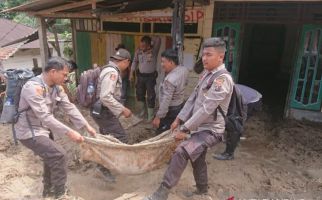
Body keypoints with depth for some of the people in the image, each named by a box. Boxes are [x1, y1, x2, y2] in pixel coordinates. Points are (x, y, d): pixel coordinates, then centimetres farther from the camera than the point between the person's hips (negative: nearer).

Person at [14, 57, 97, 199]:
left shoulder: (56, 87, 0)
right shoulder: (33, 87, -28)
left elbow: (69, 107, -2)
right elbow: (45, 116, -33)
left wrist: (86, 126, -10)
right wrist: (69, 132, -35)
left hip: (44, 129, 9)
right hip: (30, 132, -9)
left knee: (52, 157, 20)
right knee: (59, 155, -16)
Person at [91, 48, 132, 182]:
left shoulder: (111, 70, 12)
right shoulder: (112, 72, -20)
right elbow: (105, 97, -29)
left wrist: (121, 109, 17)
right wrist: (122, 109, -23)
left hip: (104, 111, 11)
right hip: (103, 112, -11)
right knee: (121, 138, -10)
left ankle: (104, 165, 32)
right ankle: (104, 167, -1)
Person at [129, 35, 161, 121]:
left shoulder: (154, 50, -15)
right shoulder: (138, 51, -1)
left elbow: (158, 39, -29)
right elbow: (135, 62, 9)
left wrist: (151, 42, -12)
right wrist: (131, 73, 5)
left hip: (151, 76, -4)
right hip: (140, 76, 5)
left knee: (150, 96, 3)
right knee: (139, 94, 15)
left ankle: (150, 115, 17)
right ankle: (142, 111, 37)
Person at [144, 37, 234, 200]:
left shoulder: (222, 79, -22)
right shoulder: (206, 74, 7)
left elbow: (207, 109, -27)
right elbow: (193, 99, 10)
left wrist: (185, 129, -24)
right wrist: (179, 119, 5)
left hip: (210, 130, -9)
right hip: (199, 126, 9)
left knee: (181, 151, -25)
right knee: (196, 158, 23)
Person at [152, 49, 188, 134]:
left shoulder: (170, 79, -30)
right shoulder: (183, 70, -5)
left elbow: (166, 100, -28)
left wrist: (158, 117, -22)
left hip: (170, 110, -9)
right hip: (180, 106, 9)